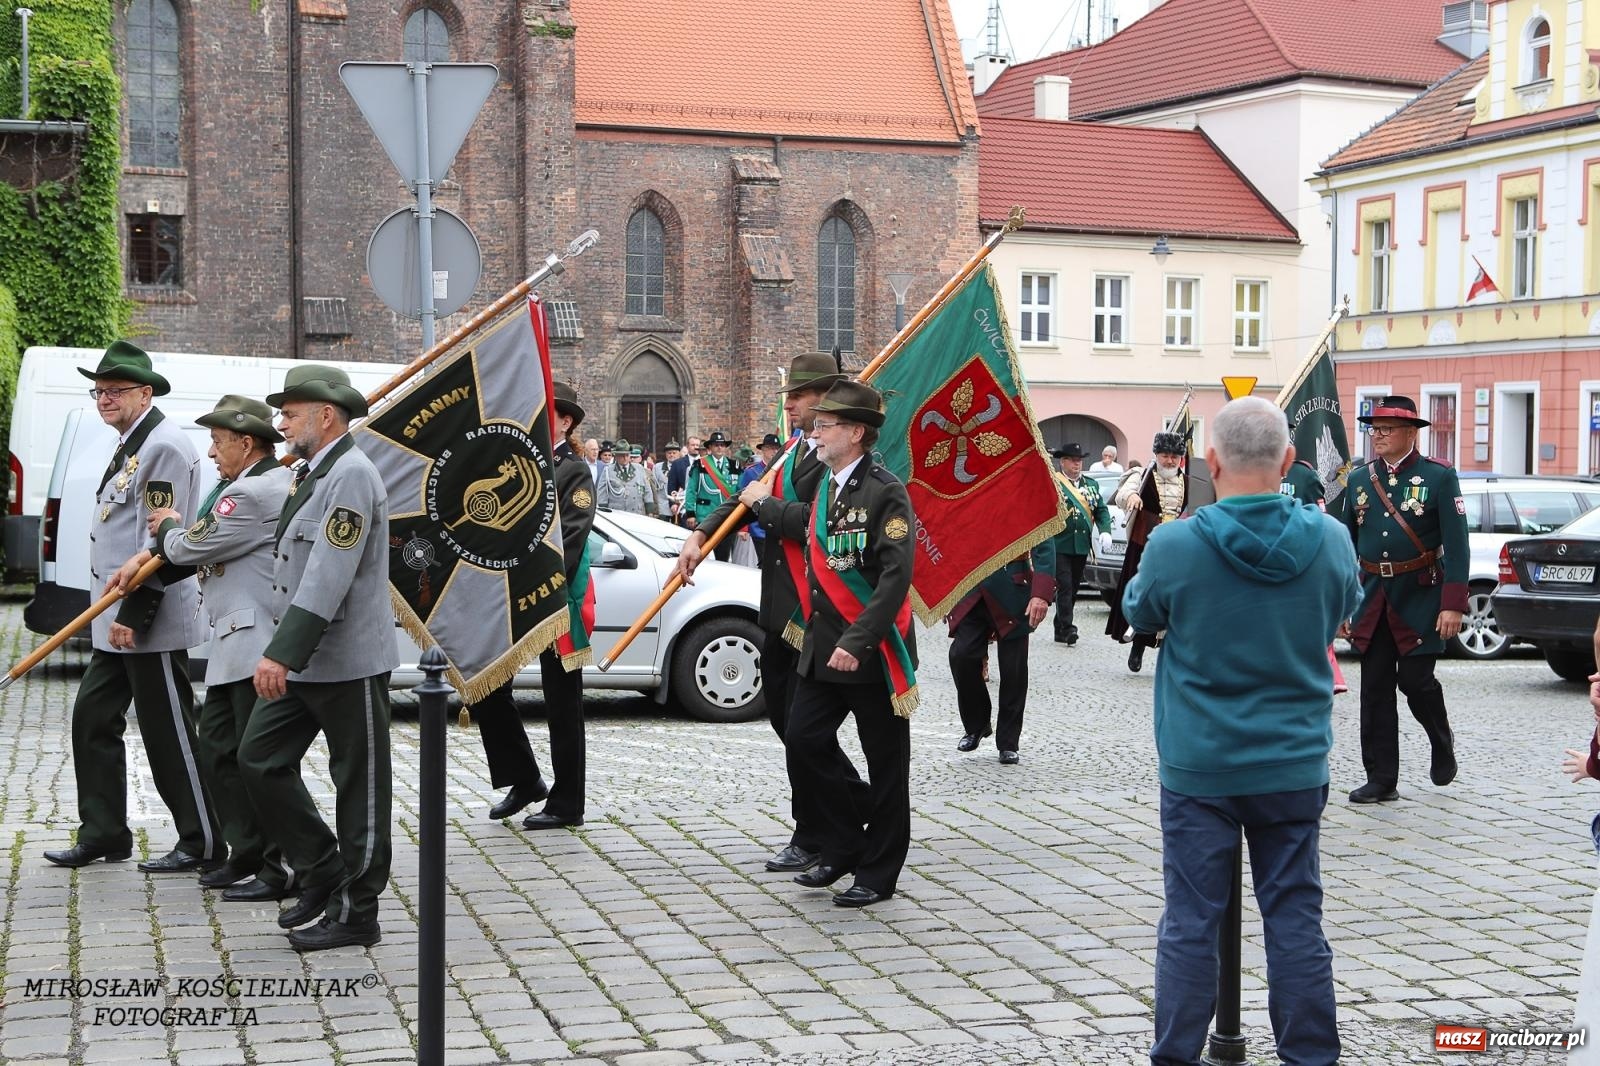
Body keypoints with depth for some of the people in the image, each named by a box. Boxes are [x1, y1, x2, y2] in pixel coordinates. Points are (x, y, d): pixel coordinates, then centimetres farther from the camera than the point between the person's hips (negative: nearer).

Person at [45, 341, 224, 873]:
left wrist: (133, 614, -21)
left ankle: (203, 844, 6)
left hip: (151, 622, -10)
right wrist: (113, 610, 17)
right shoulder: (129, 446, 16)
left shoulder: (165, 446, -15)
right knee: (93, 719, 12)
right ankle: (103, 834, 22)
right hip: (116, 617, 10)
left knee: (168, 734, -3)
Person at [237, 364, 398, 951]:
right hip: (301, 661, 10)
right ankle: (322, 873, 18)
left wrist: (281, 654, -28)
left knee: (359, 789, 2)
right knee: (260, 760, 7)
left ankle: (355, 912, 11)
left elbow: (328, 579, -25)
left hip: (348, 664, -10)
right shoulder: (311, 474, 14)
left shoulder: (351, 475, -17)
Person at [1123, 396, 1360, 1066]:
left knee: (1190, 923, 7)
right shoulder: (1330, 541, -8)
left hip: (1199, 766, -2)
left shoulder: (1174, 546, -16)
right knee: (1295, 918, 11)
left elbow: (1140, 612, 4)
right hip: (1295, 765, 2)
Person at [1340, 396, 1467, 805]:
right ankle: (1381, 780, 9)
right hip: (1372, 598, 4)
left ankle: (1442, 741, 28)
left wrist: (1453, 605, -16)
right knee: (1375, 690, 3)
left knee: (1415, 680, -4)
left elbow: (1456, 545, -9)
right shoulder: (1359, 480, 9)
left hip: (1420, 598, -4)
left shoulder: (1439, 477, -4)